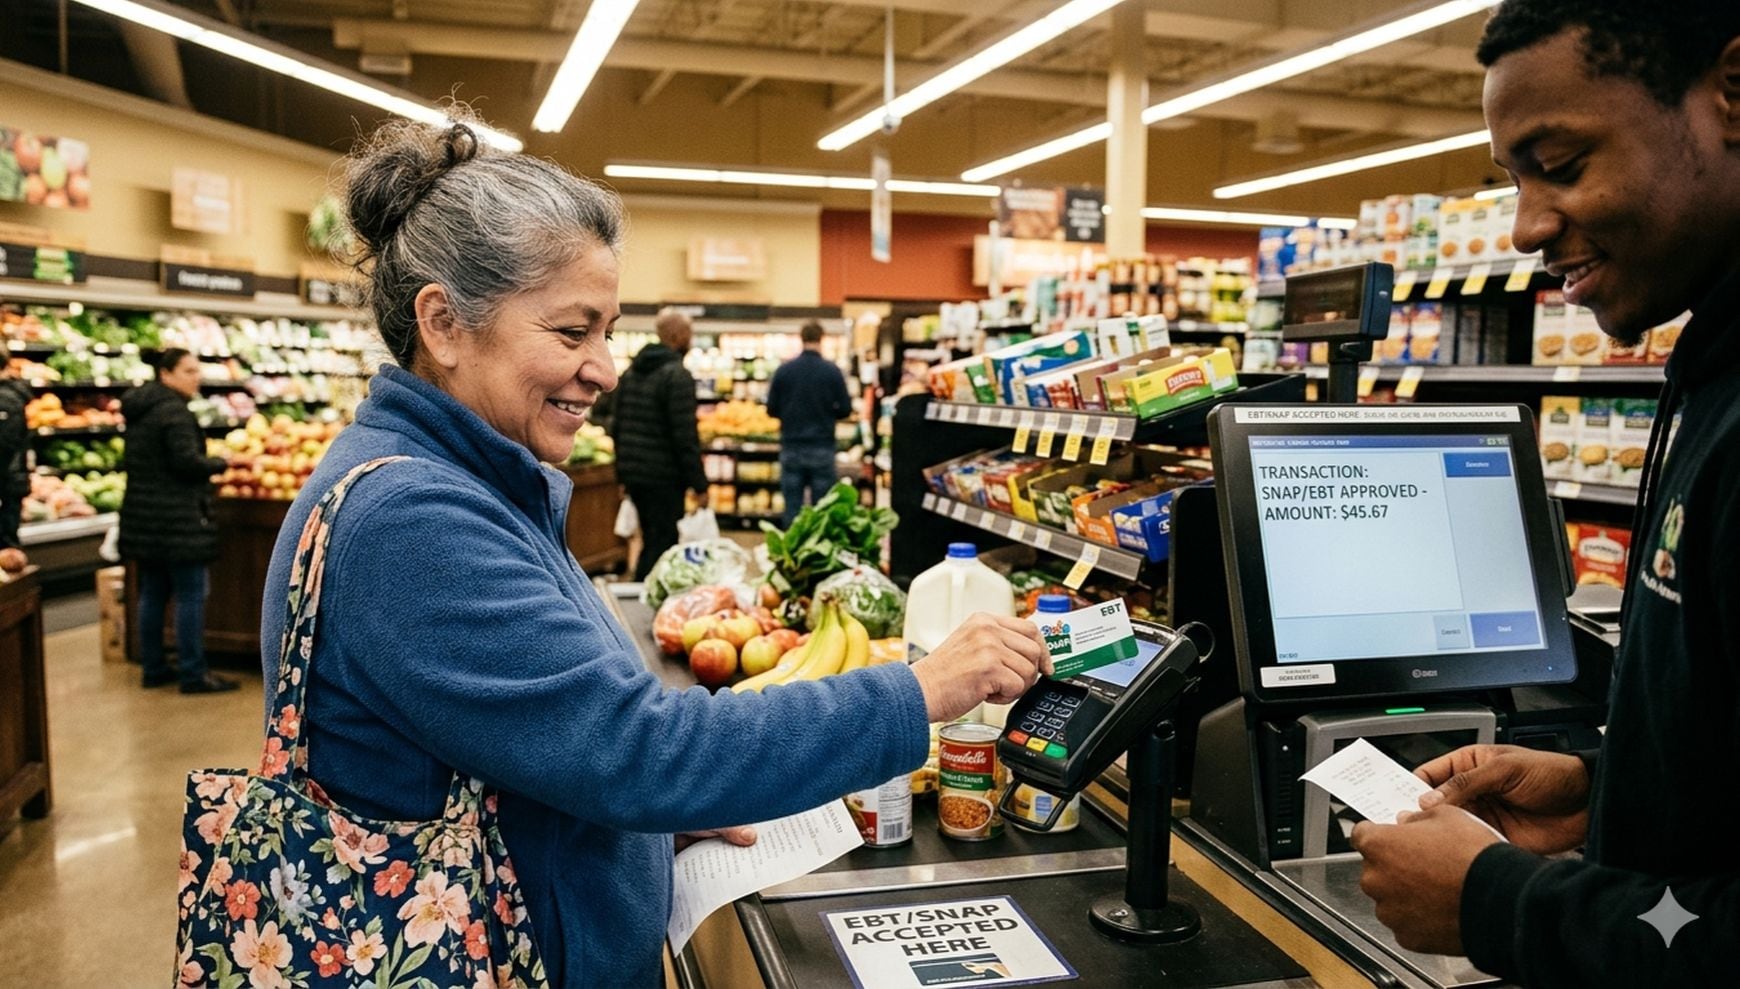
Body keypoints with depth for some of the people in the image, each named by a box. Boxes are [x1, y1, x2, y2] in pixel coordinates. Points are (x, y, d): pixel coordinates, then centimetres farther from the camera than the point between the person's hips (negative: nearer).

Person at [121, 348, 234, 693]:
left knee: (152, 594, 14)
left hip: (141, 514, 10)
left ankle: (153, 669, 21)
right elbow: (187, 460, -21)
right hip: (178, 518, -10)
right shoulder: (173, 411, -15)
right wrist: (221, 463, -6)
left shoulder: (138, 412, 14)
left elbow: (130, 463, 21)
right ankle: (193, 675, -1)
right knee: (190, 596, -4)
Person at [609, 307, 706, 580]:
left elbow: (616, 424, 16)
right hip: (664, 478, -8)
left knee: (652, 540, 20)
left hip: (633, 473, 9)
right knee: (662, 545, -2)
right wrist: (699, 483, -12)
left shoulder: (632, 370, 12)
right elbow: (685, 434, -18)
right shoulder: (677, 375, -15)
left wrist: (623, 473, 23)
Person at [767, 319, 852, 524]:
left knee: (792, 507, 6)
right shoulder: (832, 371, -6)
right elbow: (845, 409, -3)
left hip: (791, 447, 1)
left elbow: (771, 409, 1)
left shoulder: (784, 370, -3)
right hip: (822, 448, -1)